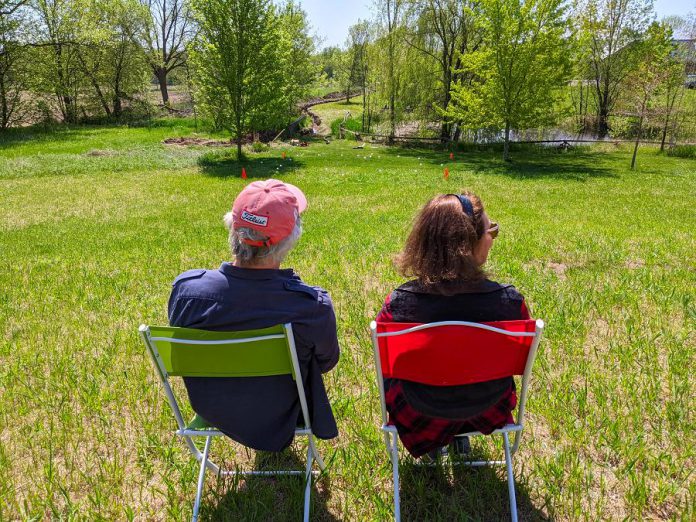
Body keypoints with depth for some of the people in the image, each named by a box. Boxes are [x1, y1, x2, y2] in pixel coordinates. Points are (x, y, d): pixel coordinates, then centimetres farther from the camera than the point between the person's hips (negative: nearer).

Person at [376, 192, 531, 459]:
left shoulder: (398, 303, -30)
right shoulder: (510, 302, -30)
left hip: (420, 413, -1)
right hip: (487, 407, 1)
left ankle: (431, 441, 48)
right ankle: (462, 435, 49)